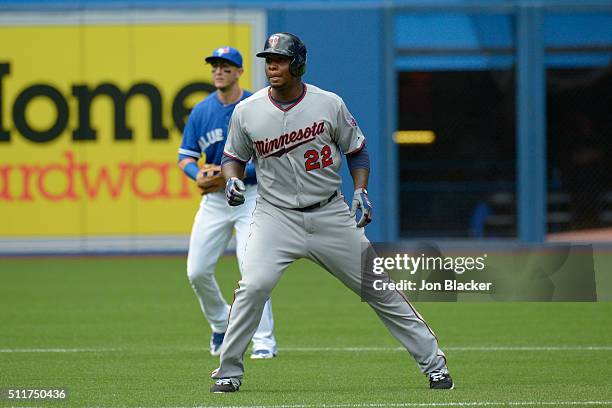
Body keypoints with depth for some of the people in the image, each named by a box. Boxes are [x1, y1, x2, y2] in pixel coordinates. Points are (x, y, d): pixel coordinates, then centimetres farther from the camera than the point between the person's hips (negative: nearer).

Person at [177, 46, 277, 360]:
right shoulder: (201, 111, 4)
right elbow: (185, 157, 8)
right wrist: (199, 175, -15)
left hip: (250, 195, -4)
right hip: (214, 199, 4)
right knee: (197, 271, 2)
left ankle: (264, 340, -11)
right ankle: (221, 323, 27)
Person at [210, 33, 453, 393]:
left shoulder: (330, 104, -5)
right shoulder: (247, 112, -3)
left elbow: (357, 150, 8)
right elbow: (234, 157, 11)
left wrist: (361, 191, -7)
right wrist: (233, 180, -11)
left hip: (331, 214, 0)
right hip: (276, 215, 0)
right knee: (254, 286, -22)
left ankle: (432, 361, 14)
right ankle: (229, 372, -8)